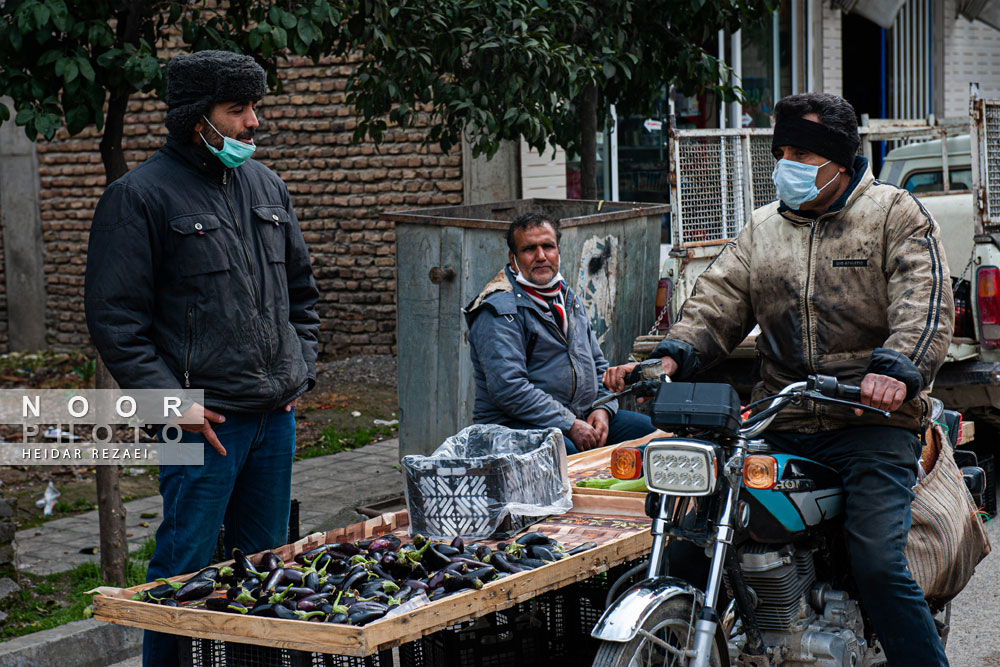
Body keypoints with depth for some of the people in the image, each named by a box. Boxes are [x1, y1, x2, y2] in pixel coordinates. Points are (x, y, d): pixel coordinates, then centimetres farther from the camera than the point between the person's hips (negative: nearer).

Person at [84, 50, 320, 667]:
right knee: (186, 570, -2)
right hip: (204, 418, -7)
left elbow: (302, 288, 24)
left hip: (277, 414, 7)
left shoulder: (267, 187, 13)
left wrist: (302, 367, 12)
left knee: (266, 559, 14)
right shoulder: (141, 195, -8)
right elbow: (114, 316, -10)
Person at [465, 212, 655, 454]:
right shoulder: (499, 309, -10)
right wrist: (569, 425, -22)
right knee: (567, 450, -39)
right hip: (516, 424, -8)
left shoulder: (568, 298, 18)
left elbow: (598, 363, 25)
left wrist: (603, 408, 4)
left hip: (581, 417, 8)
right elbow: (508, 389, -20)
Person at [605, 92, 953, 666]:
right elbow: (717, 305, 11)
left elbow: (925, 305, -10)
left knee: (878, 564, -21)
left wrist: (895, 371, -29)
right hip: (779, 426, 5)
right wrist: (671, 358, -9)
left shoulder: (896, 215, 4)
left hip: (872, 421, -5)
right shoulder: (763, 228, 19)